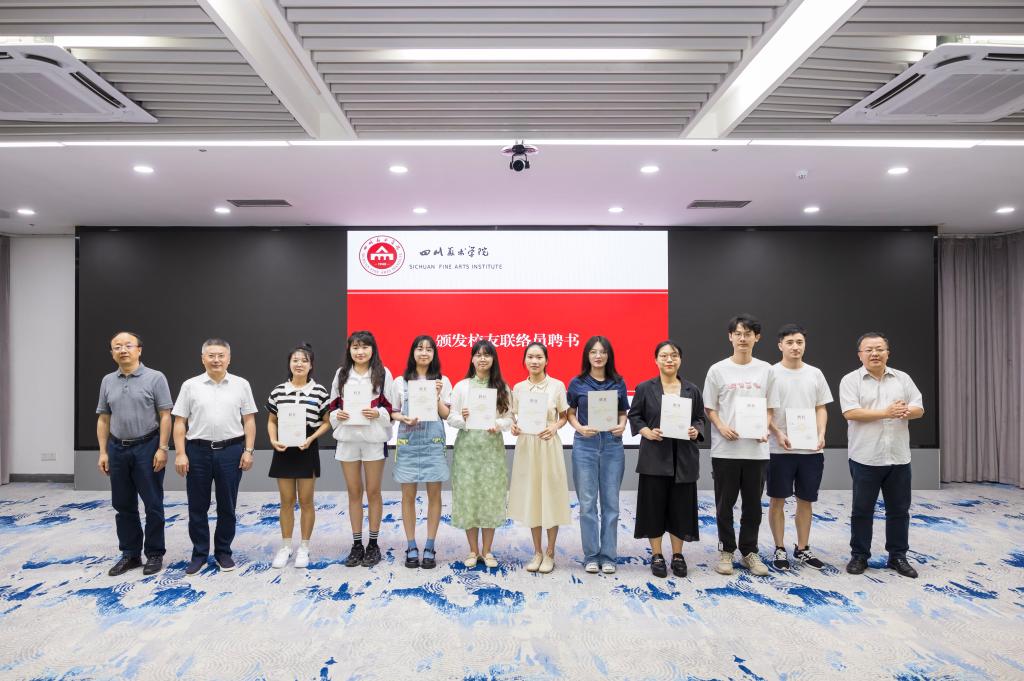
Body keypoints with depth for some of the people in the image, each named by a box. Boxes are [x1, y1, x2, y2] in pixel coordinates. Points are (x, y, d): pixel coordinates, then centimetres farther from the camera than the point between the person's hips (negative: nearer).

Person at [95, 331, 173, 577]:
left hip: (147, 448, -5)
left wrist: (162, 449, -14)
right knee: (123, 506, 12)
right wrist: (103, 452, 4)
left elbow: (165, 416, -9)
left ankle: (154, 554, 15)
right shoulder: (107, 381, 8)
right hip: (117, 449, 5)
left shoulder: (155, 378, -7)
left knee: (153, 505, 2)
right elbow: (103, 419, 11)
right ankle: (130, 554, 24)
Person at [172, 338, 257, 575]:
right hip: (198, 451, 1)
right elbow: (180, 422, 2)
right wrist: (180, 454, -5)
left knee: (227, 506, 9)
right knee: (197, 507, 10)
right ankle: (199, 553, 25)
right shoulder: (190, 386, 2)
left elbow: (249, 420, 2)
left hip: (231, 451, 0)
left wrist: (248, 451, -4)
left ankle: (223, 552, 24)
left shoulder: (241, 385, 2)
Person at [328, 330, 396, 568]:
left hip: (374, 439, -3)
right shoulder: (341, 373, 7)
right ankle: (357, 545, 22)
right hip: (347, 439, 3)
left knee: (373, 492, 6)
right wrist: (337, 414, -8)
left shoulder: (382, 373, -2)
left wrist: (378, 412, -18)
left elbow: (391, 407, 0)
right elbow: (333, 405, 12)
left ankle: (373, 544, 20)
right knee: (354, 493, 10)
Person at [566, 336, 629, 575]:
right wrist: (580, 428, -12)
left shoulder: (618, 383, 5)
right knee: (587, 503, 4)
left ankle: (608, 556, 18)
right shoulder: (577, 383, 2)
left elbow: (623, 413, 11)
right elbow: (570, 413, 7)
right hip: (585, 444, -1)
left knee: (610, 502, 6)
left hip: (612, 444, 1)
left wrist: (621, 426, -9)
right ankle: (591, 556, 16)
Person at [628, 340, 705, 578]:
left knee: (681, 507, 8)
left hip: (684, 458, 2)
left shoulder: (692, 390, 7)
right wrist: (647, 432, -14)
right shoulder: (645, 388, 1)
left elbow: (701, 418, 12)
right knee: (654, 506, 4)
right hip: (654, 457, -2)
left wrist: (696, 431, -9)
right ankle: (657, 556, 19)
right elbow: (634, 416, 3)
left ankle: (677, 555, 25)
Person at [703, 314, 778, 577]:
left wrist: (764, 429, -9)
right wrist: (722, 427, -15)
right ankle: (726, 550, 22)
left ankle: (749, 551, 26)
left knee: (753, 504, 11)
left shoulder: (766, 370, 6)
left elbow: (769, 408, 10)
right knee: (725, 503, 8)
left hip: (756, 449, 2)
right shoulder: (717, 370, -1)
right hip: (724, 449, -2)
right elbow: (709, 408, 2)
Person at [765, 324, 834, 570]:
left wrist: (821, 434, -5)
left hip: (811, 449, 4)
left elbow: (821, 409, 10)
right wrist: (778, 434, -18)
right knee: (777, 499, 4)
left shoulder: (815, 374, 8)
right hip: (780, 449, -3)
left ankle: (802, 548, 26)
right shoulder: (771, 373, -4)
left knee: (805, 500, 12)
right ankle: (780, 549, 16)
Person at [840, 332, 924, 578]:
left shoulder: (903, 379, 9)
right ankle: (859, 556, 17)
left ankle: (898, 556, 25)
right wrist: (886, 412, -18)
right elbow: (850, 413, -15)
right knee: (862, 510, 6)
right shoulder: (850, 380, -4)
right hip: (865, 458, -4)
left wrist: (907, 412, -17)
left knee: (899, 510, 12)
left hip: (899, 457, 4)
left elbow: (919, 409, 6)